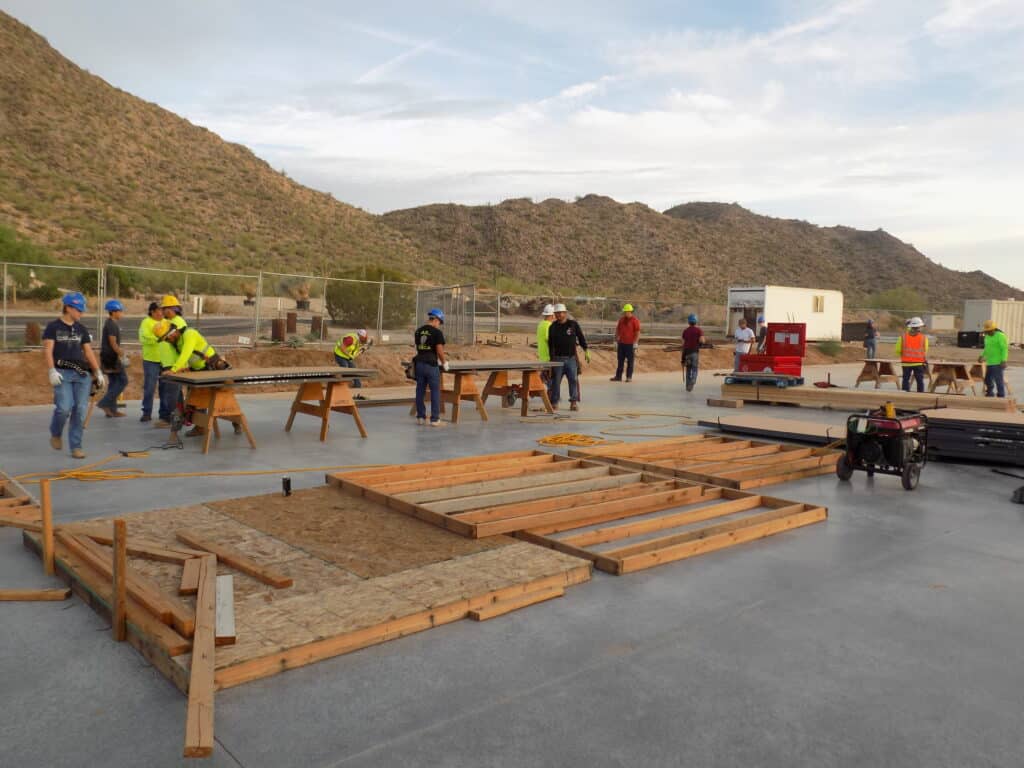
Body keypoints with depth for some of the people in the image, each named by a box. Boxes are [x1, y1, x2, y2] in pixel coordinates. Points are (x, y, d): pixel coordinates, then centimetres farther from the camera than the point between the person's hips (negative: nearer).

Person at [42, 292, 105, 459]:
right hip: (63, 373, -4)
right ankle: (55, 434, 15)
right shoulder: (53, 327, 3)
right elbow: (47, 350, -5)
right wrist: (52, 371, -18)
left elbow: (89, 351, 17)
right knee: (64, 408, -16)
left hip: (82, 374, 4)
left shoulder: (81, 329, 16)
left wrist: (98, 372, 10)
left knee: (81, 410, -3)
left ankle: (76, 447, 4)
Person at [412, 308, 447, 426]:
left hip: (419, 363, 6)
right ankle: (435, 419, 2)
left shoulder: (418, 331, 10)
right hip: (431, 364, -6)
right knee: (435, 392, 1)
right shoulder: (437, 332, -11)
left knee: (420, 391, 11)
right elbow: (439, 350, -14)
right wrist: (444, 362, 3)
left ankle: (420, 417, 16)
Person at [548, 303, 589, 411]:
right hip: (558, 358, 1)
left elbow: (581, 338, 5)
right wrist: (551, 357, 11)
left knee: (573, 380, -5)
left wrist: (586, 351, -2)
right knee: (556, 381, 1)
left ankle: (574, 402, 1)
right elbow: (550, 343, 13)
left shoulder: (573, 324, 2)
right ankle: (554, 403, 9)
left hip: (571, 358, -1)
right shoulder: (553, 327, 7)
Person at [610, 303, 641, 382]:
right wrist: (616, 341, 12)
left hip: (630, 344, -5)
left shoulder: (635, 320, -8)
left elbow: (638, 332, -10)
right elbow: (617, 330, 15)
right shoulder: (621, 319, 9)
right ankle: (618, 376, 14)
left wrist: (635, 343, -15)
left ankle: (629, 377, 8)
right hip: (621, 343, 5)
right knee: (620, 361, 9)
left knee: (630, 361, 2)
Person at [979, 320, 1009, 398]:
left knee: (998, 381, -7)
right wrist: (982, 356, 12)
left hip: (998, 363, -8)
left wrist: (1004, 361, -23)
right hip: (989, 363, 8)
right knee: (988, 380, 13)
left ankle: (1001, 397, -2)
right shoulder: (987, 336, 13)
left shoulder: (1000, 336, -11)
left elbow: (1005, 349, -16)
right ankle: (990, 395, 26)